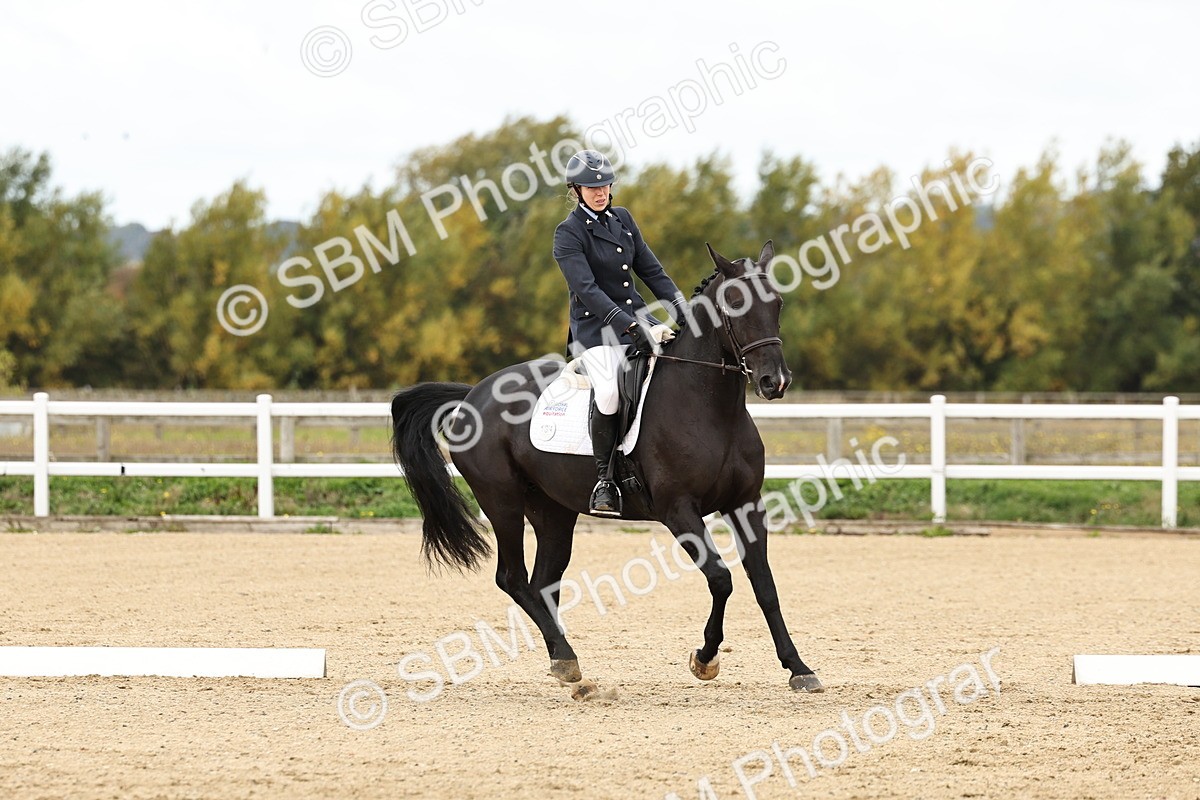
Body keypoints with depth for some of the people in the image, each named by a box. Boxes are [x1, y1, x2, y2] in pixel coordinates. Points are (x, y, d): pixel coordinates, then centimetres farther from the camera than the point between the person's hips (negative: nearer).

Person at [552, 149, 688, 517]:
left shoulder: (622, 219, 12)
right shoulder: (569, 234, -8)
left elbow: (651, 270, 15)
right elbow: (587, 290, -18)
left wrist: (684, 311, 4)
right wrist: (629, 326, -27)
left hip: (636, 317, 6)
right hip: (596, 326, -6)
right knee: (609, 393, -31)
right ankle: (603, 479, -17)